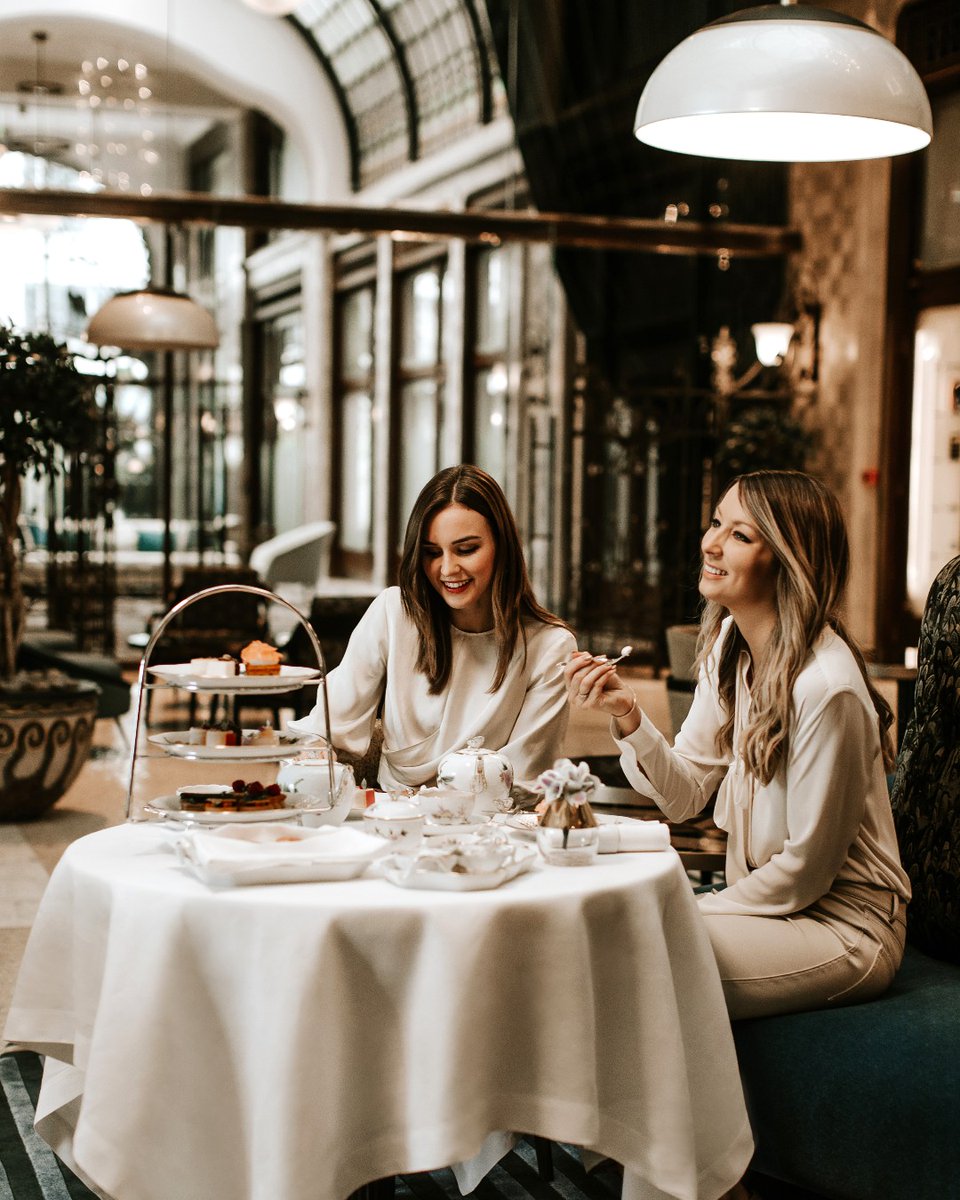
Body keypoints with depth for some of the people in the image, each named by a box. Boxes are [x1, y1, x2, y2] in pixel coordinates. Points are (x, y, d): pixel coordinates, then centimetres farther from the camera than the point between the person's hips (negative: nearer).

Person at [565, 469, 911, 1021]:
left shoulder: (826, 686, -26)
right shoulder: (729, 644, 0)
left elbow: (807, 867, -18)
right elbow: (686, 794, 2)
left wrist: (694, 911, -9)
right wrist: (627, 715, -14)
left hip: (845, 929, -7)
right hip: (769, 901, 7)